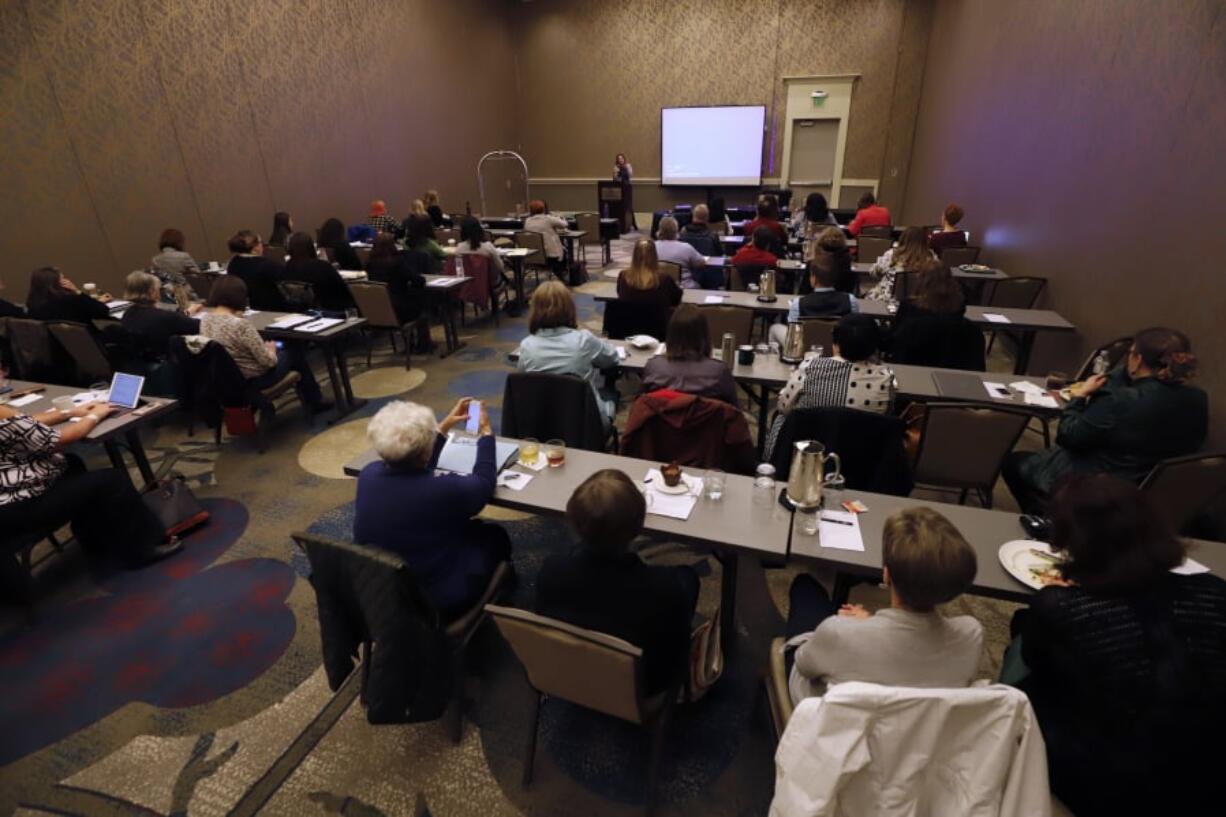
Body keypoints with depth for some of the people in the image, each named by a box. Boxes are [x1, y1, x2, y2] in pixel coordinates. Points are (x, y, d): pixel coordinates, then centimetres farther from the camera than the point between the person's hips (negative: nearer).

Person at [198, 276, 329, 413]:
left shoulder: (204, 319, -5)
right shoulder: (241, 325, -32)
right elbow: (269, 361, -23)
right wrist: (271, 350, -3)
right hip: (252, 379, -8)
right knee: (294, 350, 15)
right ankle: (315, 403, 28)